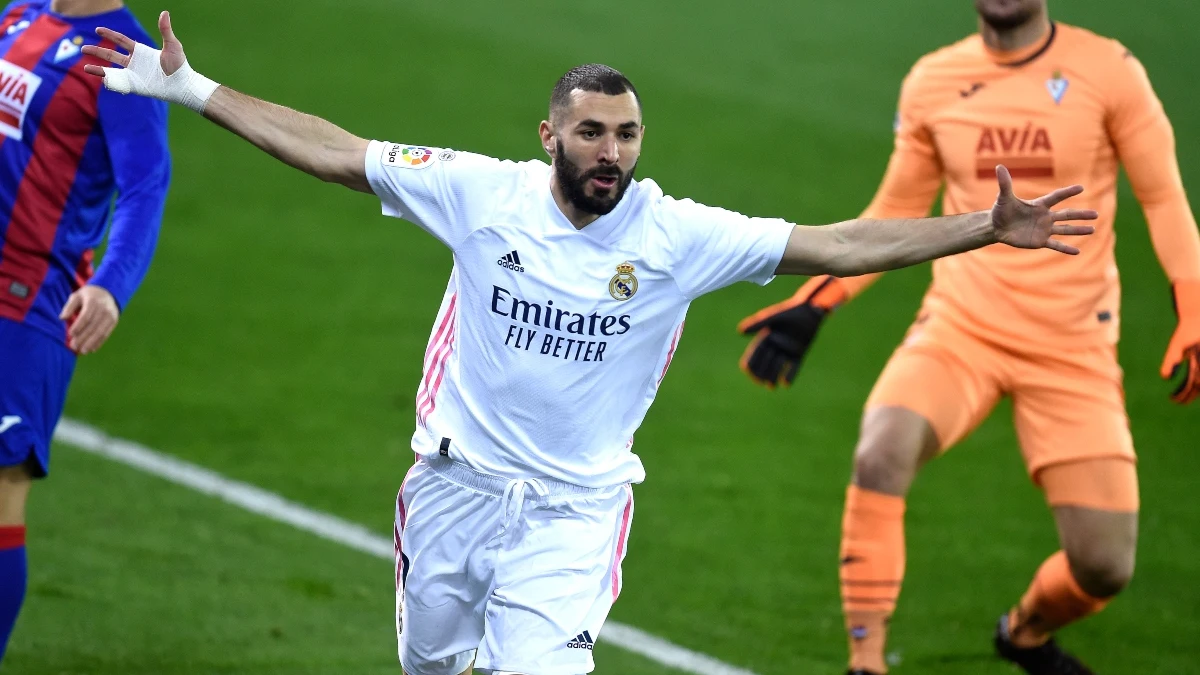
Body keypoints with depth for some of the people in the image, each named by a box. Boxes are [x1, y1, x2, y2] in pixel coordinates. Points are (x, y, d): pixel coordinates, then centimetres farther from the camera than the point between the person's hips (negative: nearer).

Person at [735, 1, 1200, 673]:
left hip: (1072, 351, -1)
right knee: (880, 458, -30)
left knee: (1105, 566, -5)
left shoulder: (1108, 70, -4)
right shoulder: (932, 82, 4)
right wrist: (813, 307, 8)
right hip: (958, 329, 1)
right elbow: (896, 211, 16)